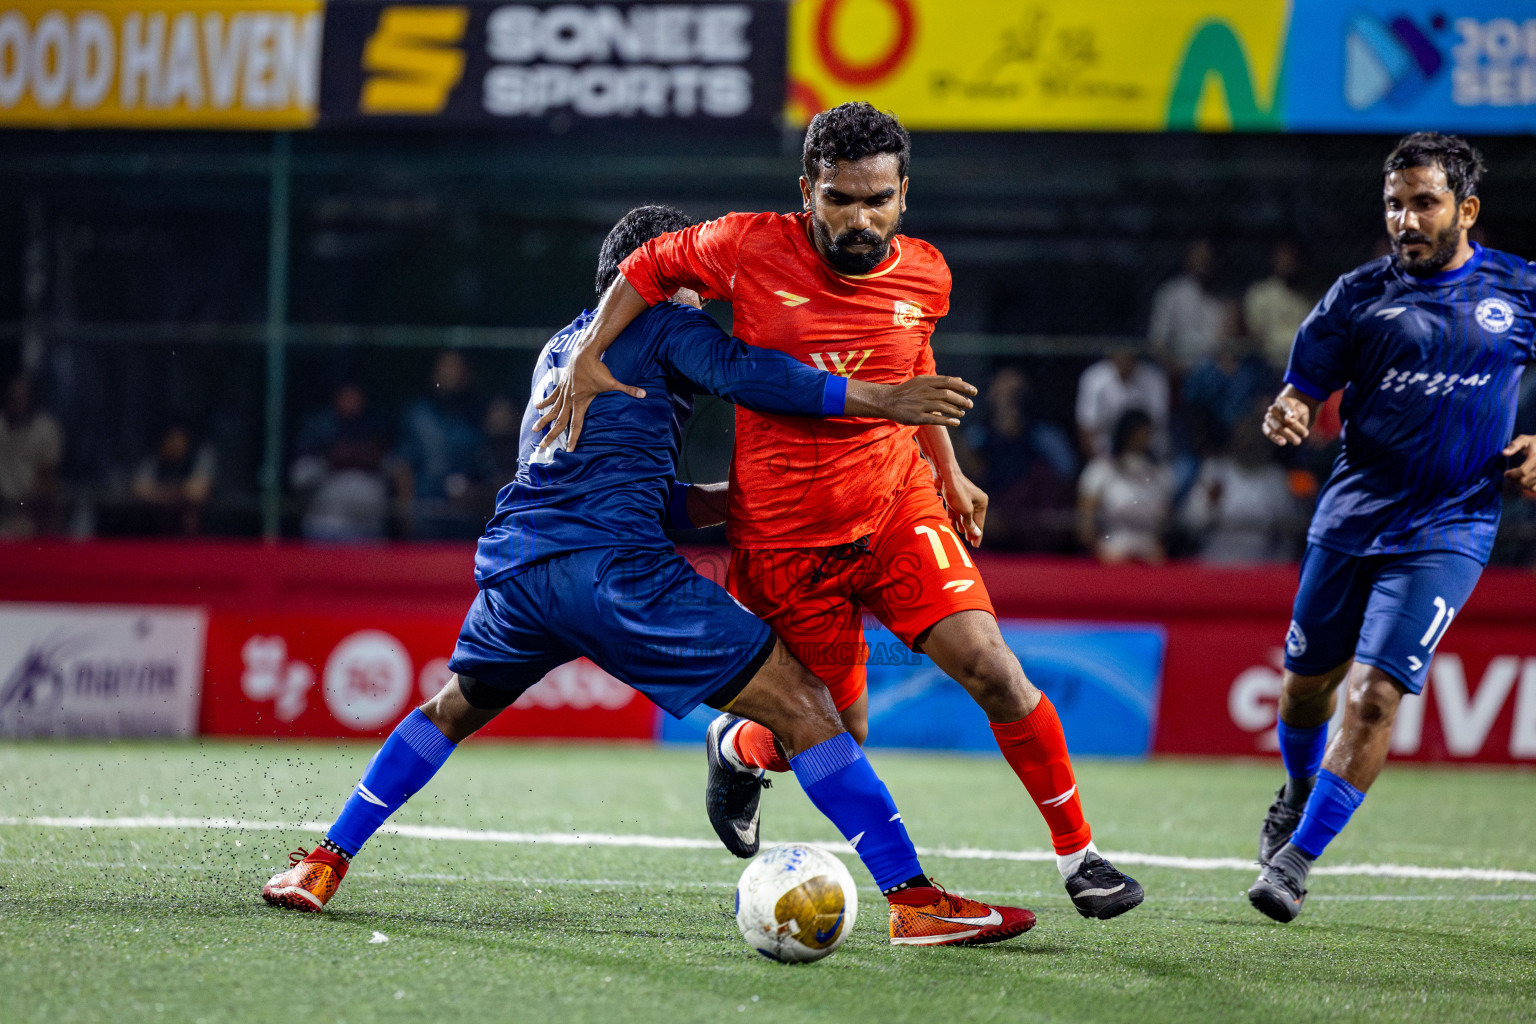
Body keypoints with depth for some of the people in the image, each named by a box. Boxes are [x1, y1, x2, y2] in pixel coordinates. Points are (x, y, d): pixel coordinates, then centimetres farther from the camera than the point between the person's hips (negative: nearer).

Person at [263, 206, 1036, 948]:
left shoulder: (559, 347, 31)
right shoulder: (661, 323, 10)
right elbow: (741, 373, -10)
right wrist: (879, 400, -11)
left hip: (514, 564, 7)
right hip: (611, 566, -7)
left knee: (453, 710, 35)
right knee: (799, 704, -6)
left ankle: (324, 864, 31)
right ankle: (913, 900, -16)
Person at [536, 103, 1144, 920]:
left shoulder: (923, 276, -3)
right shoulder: (751, 249, -13)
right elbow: (650, 267, 4)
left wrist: (949, 475, 20)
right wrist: (587, 357, -5)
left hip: (897, 509, 2)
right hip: (783, 539, -2)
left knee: (989, 667, -17)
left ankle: (1077, 853, -4)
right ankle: (737, 750, 41)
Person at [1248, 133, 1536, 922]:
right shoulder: (1360, 294, 2)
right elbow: (1304, 390, 3)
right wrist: (1286, 416, -19)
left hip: (1446, 530, -2)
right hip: (1351, 516, 2)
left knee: (1375, 694, -15)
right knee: (1306, 680, 13)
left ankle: (1295, 861, -8)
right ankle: (1299, 795, 45)